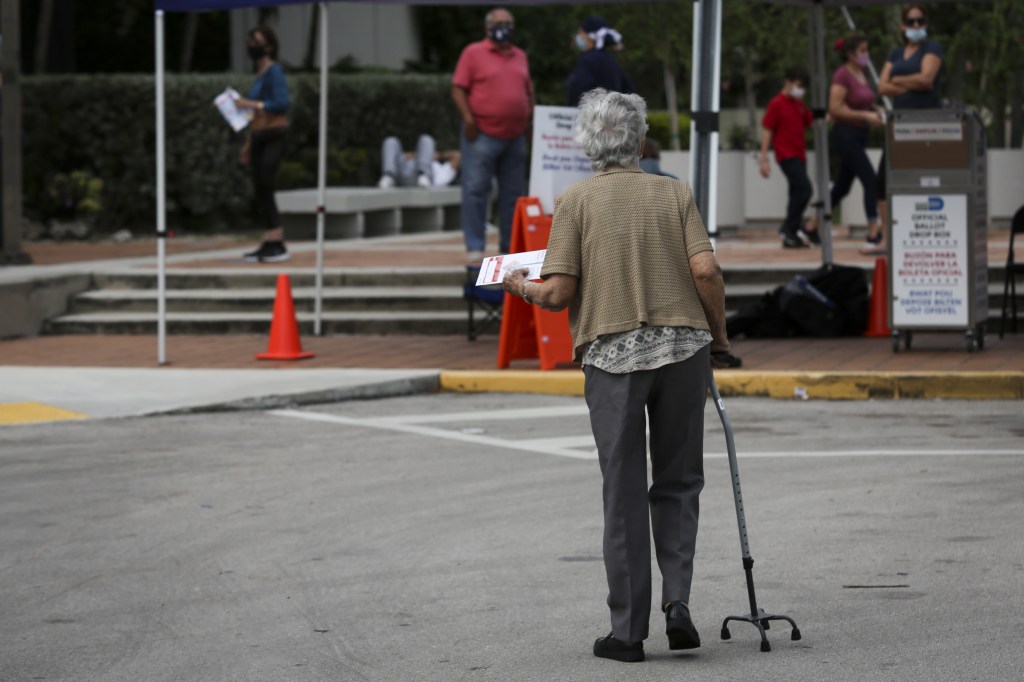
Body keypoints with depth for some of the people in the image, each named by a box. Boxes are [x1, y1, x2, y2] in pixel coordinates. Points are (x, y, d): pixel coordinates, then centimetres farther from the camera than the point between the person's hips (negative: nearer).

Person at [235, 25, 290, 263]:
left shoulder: (274, 71, -9)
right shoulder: (260, 73, 17)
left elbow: (283, 103, -19)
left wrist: (252, 104, -19)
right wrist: (248, 143, 23)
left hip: (274, 136, -9)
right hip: (260, 137, 9)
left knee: (265, 186, -14)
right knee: (260, 189, 5)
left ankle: (277, 244, -12)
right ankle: (269, 244, 6)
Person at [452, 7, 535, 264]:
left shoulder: (520, 57, 16)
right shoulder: (473, 53, 0)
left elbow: (528, 91, 23)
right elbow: (458, 89, -5)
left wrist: (530, 118, 11)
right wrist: (468, 118, -14)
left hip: (514, 136, 5)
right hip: (482, 135, -5)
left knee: (513, 193, 7)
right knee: (476, 190, -6)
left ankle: (510, 245, 14)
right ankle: (474, 247, -3)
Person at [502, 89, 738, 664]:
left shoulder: (577, 201, 1)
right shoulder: (675, 193, 4)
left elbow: (559, 293, -6)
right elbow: (706, 271, -7)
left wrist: (522, 287, 15)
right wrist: (719, 337, 8)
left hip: (612, 353, -1)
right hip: (683, 347, 1)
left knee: (624, 493, 4)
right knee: (678, 483, 14)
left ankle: (629, 630, 5)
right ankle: (678, 600, -2)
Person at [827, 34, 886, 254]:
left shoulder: (862, 75, 13)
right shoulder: (842, 76, -14)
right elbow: (835, 109, -20)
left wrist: (876, 110, 5)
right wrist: (865, 116, -22)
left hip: (859, 135, 9)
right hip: (845, 134, -9)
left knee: (841, 187, 13)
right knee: (870, 181, -14)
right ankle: (874, 234, -15)